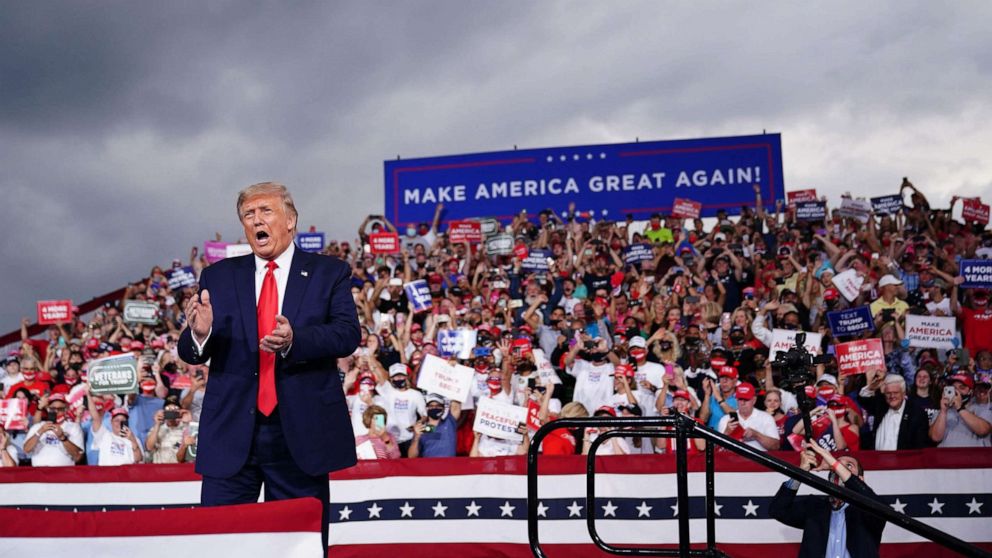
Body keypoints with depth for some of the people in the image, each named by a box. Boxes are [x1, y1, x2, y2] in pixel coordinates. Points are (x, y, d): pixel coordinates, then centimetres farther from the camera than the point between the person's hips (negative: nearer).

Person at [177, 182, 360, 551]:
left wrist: (295, 340, -29)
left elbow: (348, 334, -11)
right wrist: (199, 334, -21)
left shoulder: (329, 274, 3)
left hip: (302, 434, -1)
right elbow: (192, 355, 3)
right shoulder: (218, 277, 9)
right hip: (231, 434, 2)